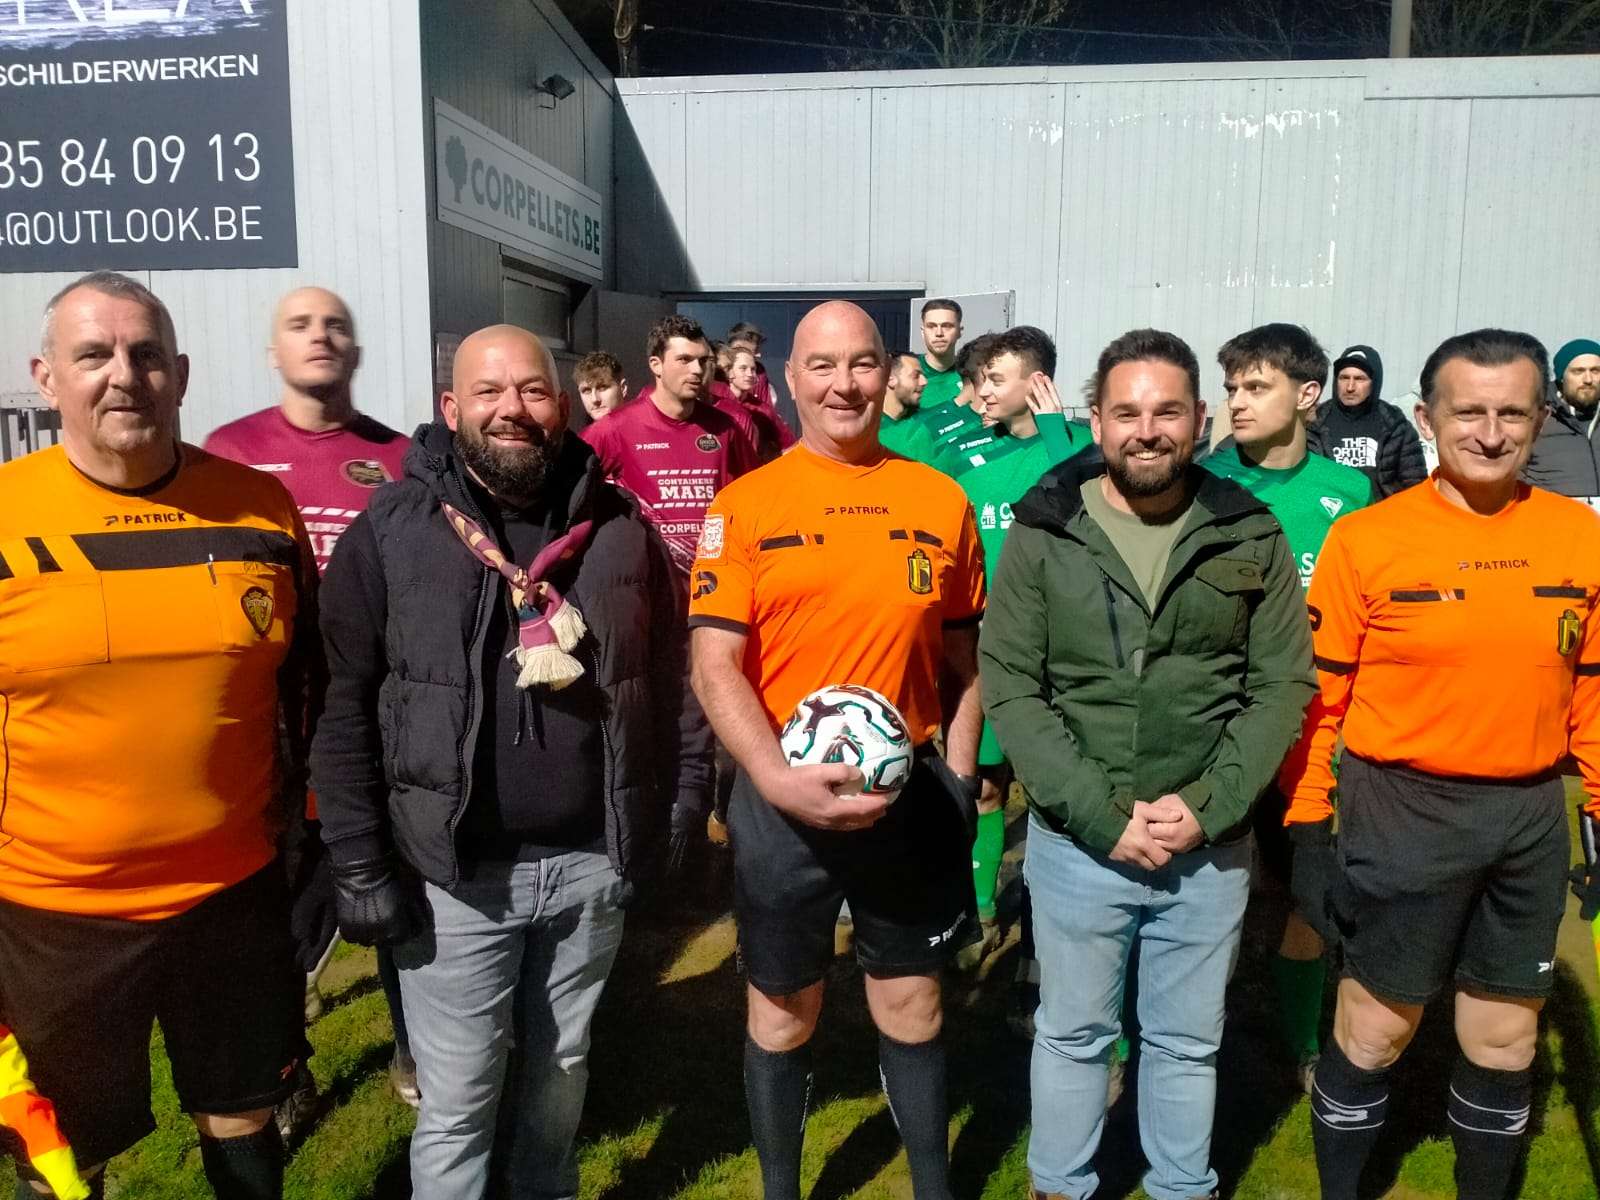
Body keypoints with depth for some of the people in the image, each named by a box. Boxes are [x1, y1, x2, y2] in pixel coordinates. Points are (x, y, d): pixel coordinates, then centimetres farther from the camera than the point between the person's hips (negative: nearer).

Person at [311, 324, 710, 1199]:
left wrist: (681, 811, 4)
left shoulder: (620, 528, 1)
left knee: (560, 1078, 22)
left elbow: (671, 681, 7)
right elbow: (344, 711, -6)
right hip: (455, 872, -2)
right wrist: (361, 866, -9)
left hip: (594, 861, 3)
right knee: (457, 1102, 12)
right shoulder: (389, 531, -7)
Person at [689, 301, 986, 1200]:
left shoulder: (941, 500, 2)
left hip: (912, 791, 2)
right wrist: (776, 776, -21)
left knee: (912, 1002, 16)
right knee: (784, 1009, 16)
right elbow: (714, 662, -9)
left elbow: (961, 655, 10)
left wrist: (958, 774, 3)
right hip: (784, 798, -1)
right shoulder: (746, 506, -5)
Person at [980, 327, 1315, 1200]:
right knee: (1072, 1033, 17)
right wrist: (1102, 815, -14)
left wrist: (1209, 807, -12)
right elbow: (1008, 687, -8)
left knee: (1189, 1041, 19)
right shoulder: (1042, 532, -6)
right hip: (1076, 843, -1)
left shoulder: (1250, 535, -1)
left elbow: (1284, 684, 0)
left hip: (1211, 849, 1)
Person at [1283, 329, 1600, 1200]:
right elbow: (1319, 698, -8)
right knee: (1373, 1032, 11)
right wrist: (1308, 830, -8)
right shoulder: (1365, 539, -11)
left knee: (1505, 1040, 19)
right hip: (1404, 811, -3)